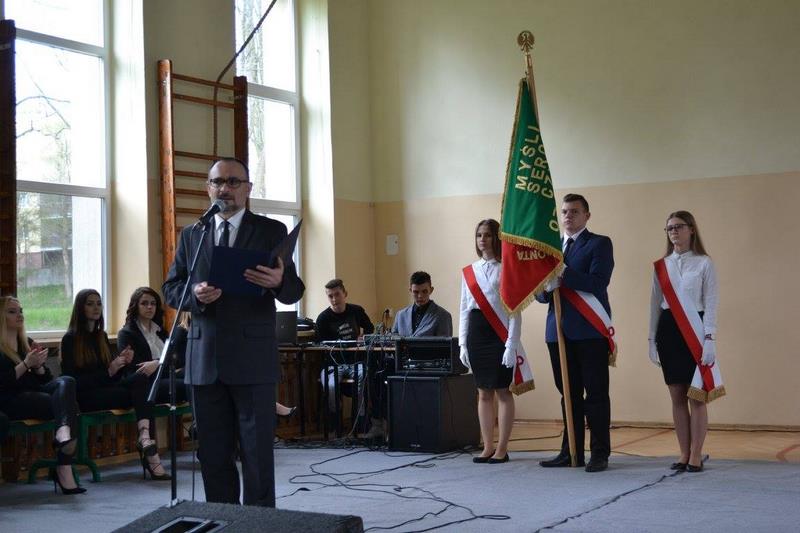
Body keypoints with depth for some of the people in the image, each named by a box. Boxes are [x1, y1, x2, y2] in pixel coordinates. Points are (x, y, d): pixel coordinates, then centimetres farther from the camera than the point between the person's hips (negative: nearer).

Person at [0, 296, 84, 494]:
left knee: (65, 382, -27)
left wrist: (38, 366, 1)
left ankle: (63, 434, -48)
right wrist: (26, 364, -14)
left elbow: (46, 379, 21)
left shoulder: (27, 343, 23)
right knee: (67, 404, -28)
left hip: (34, 394, 6)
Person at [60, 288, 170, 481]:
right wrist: (108, 372, -16)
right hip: (85, 397, -6)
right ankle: (150, 454, -35)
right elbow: (73, 380, -8)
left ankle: (144, 435, -42)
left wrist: (123, 362, -2)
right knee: (140, 393, -27)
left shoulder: (101, 336, 20)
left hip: (107, 389, 6)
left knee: (141, 378, -26)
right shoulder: (70, 339, 0)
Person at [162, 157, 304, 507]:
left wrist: (279, 282, -26)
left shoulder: (272, 232, 3)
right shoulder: (191, 235, 13)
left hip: (253, 360, -3)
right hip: (205, 360, 4)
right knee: (213, 455, 11)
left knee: (257, 455, 0)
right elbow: (170, 289, 12)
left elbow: (294, 292, -1)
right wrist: (194, 294, -11)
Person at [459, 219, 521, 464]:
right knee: (484, 393, 8)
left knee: (502, 391, -1)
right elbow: (464, 310, 13)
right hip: (476, 334, 5)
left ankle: (502, 449, 4)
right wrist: (463, 344, 8)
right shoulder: (469, 272, 11)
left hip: (499, 335, -5)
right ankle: (488, 447, 14)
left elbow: (515, 310, -8)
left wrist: (512, 345, -14)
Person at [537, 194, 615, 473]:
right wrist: (547, 289, -10)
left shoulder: (599, 244, 0)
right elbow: (539, 292, 13)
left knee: (596, 394, -1)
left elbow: (598, 282, -14)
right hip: (559, 331, 5)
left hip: (590, 331, -5)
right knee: (569, 394, 10)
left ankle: (600, 453, 4)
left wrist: (563, 275, -20)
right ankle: (571, 452, 17)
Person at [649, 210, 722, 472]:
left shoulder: (704, 263, 0)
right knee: (677, 396, 5)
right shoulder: (661, 266, 10)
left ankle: (696, 456, 2)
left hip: (694, 330, -4)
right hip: (667, 330, 4)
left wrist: (709, 339, -12)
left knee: (696, 396, -5)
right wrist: (652, 339, 11)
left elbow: (711, 303, -4)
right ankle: (684, 455, 11)